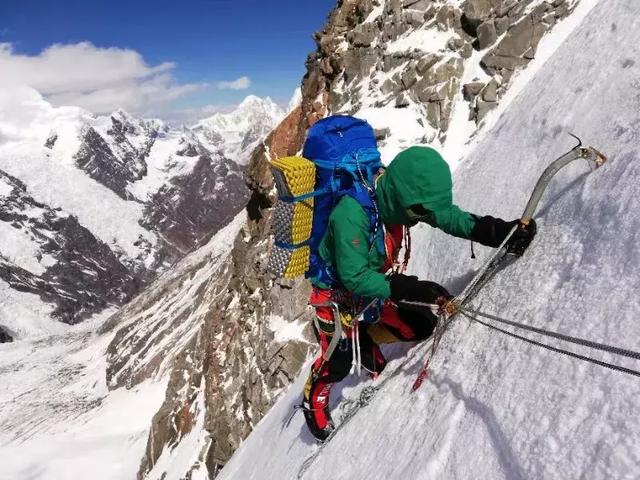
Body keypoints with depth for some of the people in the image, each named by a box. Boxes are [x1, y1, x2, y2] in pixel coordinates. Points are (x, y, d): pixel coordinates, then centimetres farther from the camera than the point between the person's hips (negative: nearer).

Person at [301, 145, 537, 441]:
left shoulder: (400, 198, -17)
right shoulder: (351, 214, -37)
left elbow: (447, 216, -11)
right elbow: (354, 277, -34)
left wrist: (502, 232, -23)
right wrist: (408, 289, -39)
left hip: (373, 283, 6)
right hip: (337, 291, -6)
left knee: (422, 326, 0)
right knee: (338, 364, -1)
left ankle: (366, 340, 23)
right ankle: (314, 399, 33)